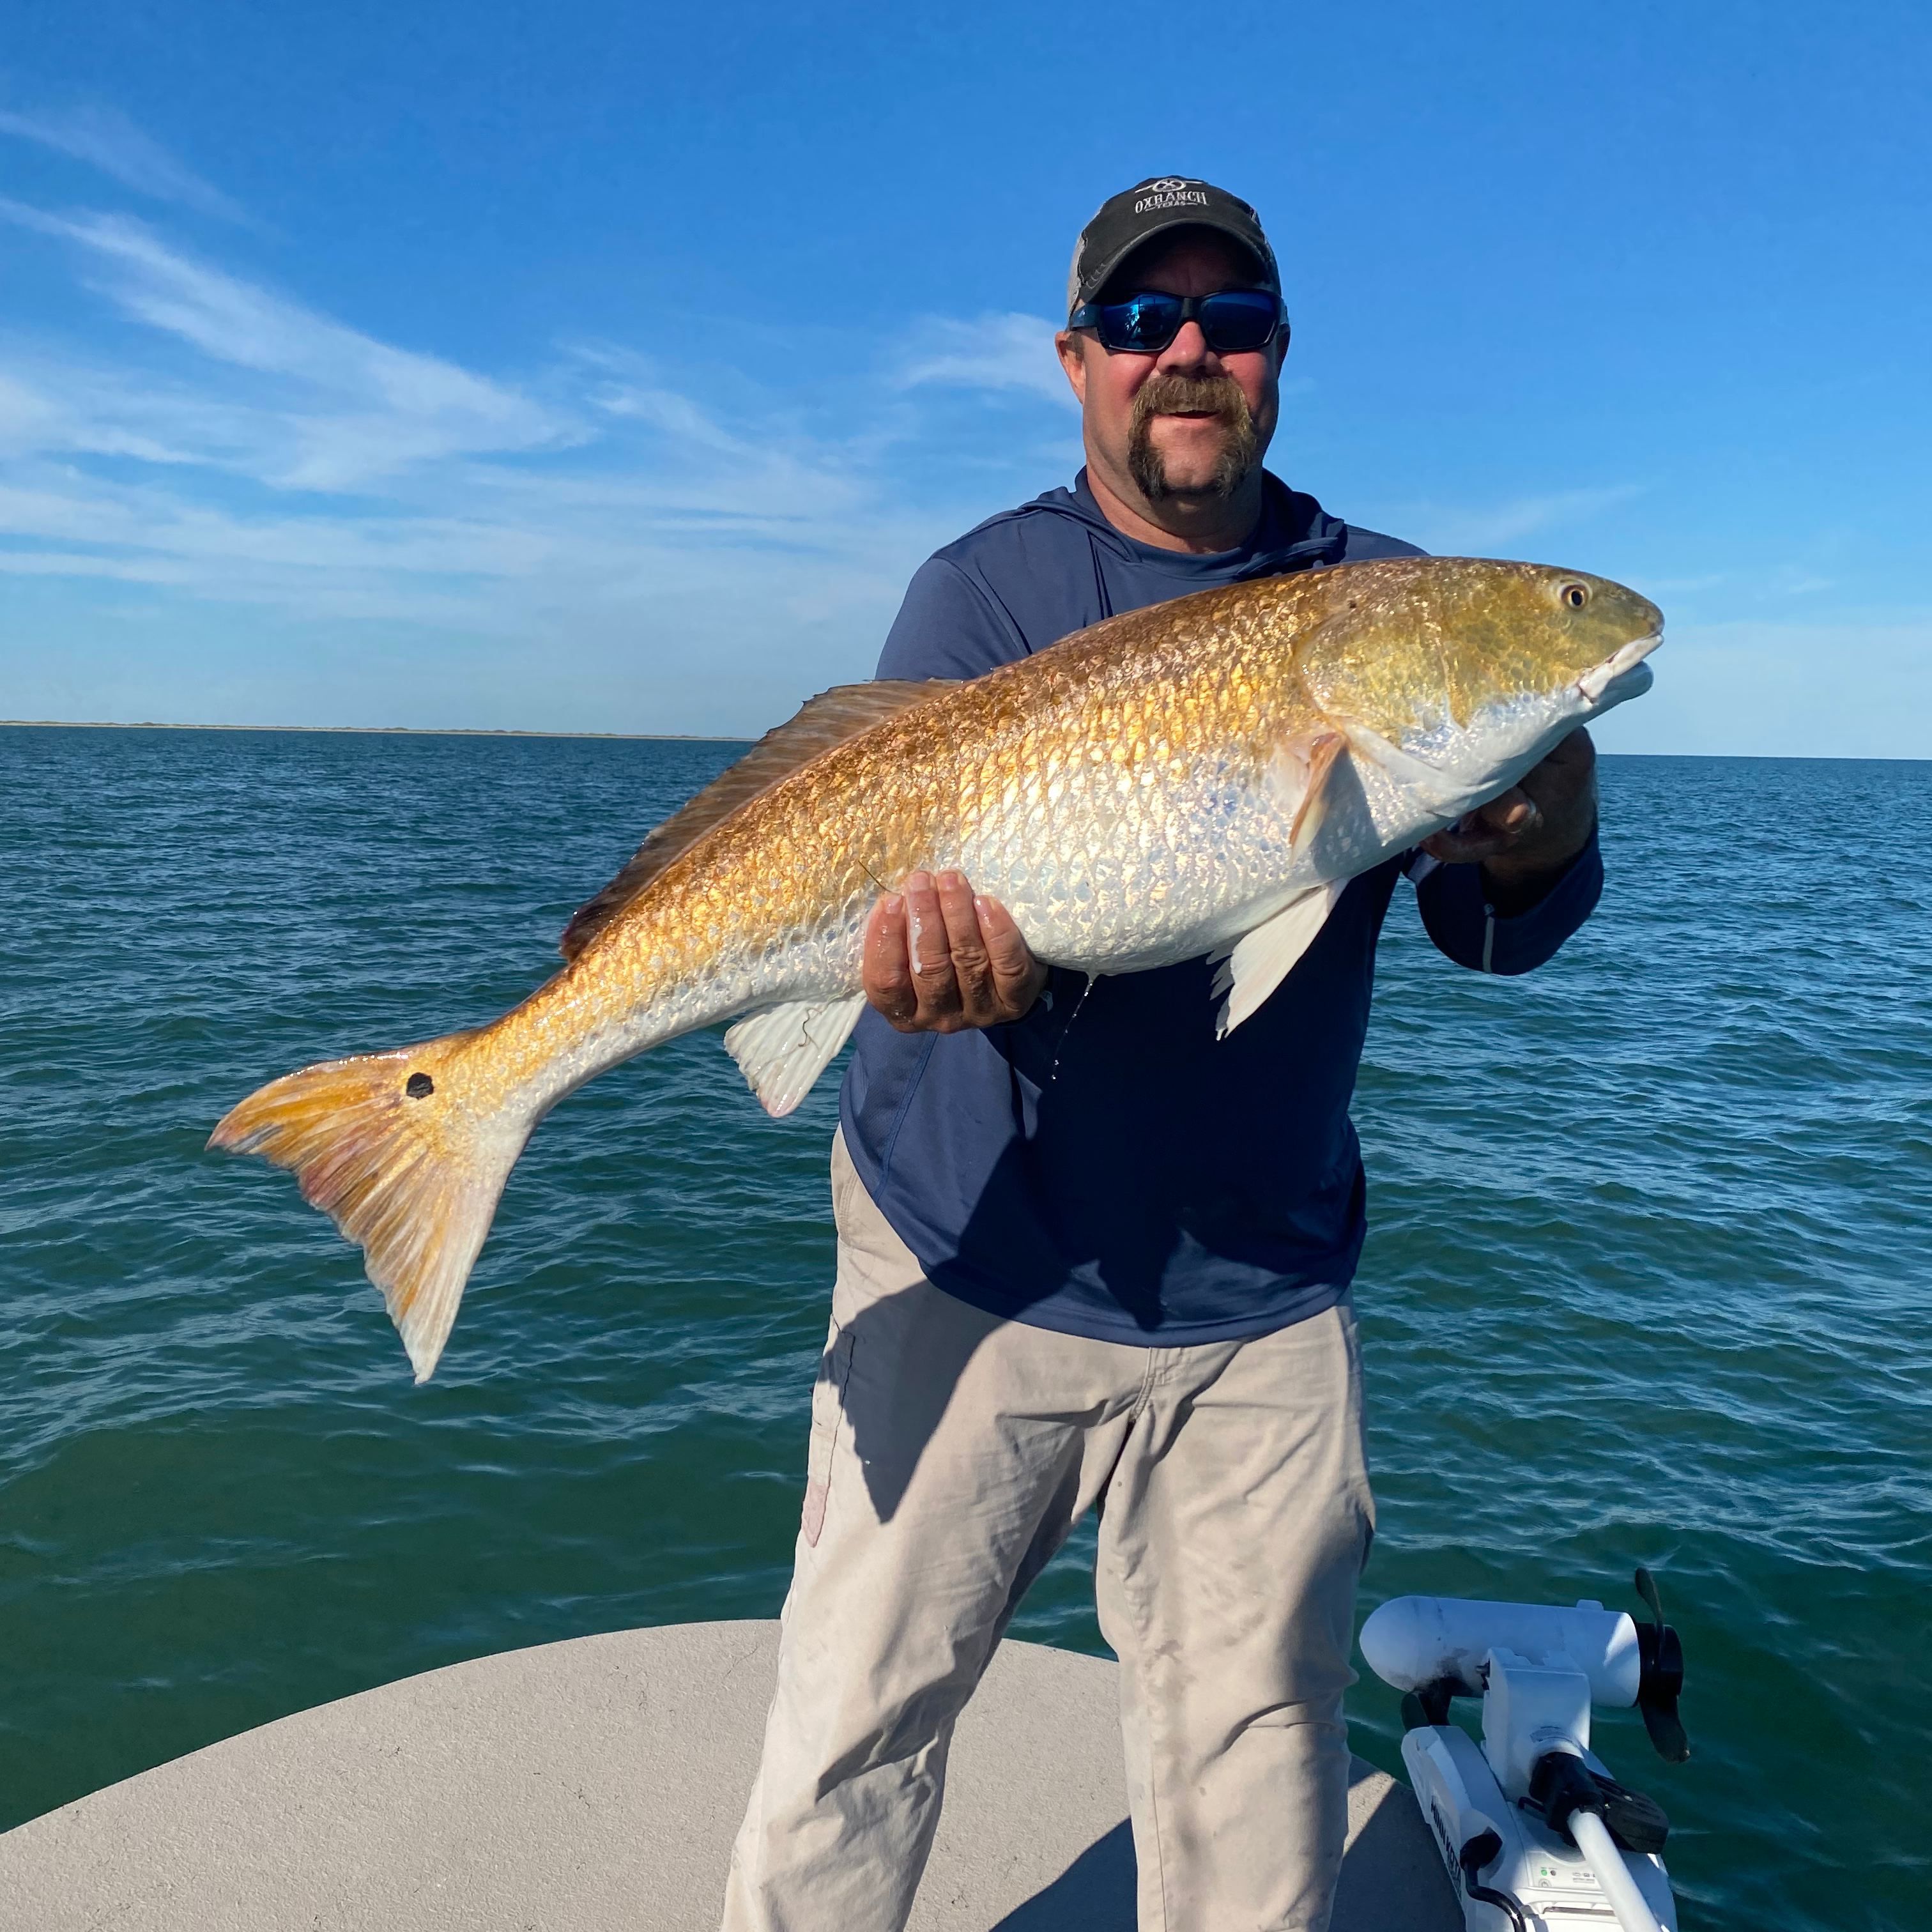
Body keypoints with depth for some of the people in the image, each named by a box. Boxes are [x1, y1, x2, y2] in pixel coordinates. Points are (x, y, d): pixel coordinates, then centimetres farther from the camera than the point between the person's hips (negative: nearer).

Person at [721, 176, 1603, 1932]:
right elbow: (948, 885, -14)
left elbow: (1488, 931, 0)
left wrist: (1541, 849, -23)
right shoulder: (985, 595, -4)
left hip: (1264, 1306, 2)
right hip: (974, 1273, -1)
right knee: (853, 1742, 11)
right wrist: (981, 962, -37)